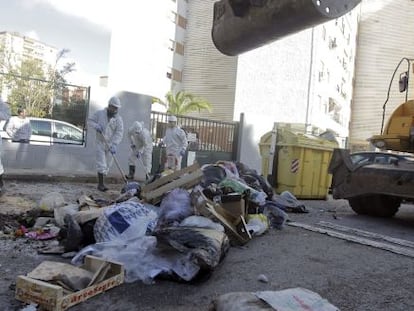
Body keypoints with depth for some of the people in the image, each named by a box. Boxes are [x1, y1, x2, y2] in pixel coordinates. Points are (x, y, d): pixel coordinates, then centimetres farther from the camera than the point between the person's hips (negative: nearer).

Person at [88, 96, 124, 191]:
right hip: (100, 142, -2)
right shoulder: (100, 113, -4)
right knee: (101, 164, -8)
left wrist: (114, 145, -27)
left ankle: (100, 182, 26)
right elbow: (90, 120, 6)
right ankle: (101, 184, -4)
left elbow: (119, 133, -15)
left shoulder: (118, 119, -6)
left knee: (107, 165, 10)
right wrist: (96, 126, -17)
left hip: (111, 144, 2)